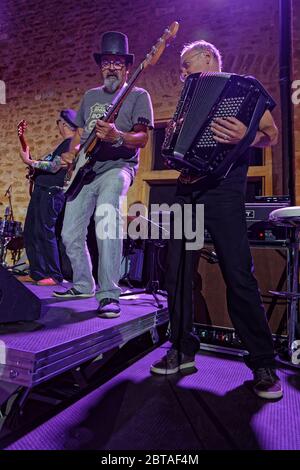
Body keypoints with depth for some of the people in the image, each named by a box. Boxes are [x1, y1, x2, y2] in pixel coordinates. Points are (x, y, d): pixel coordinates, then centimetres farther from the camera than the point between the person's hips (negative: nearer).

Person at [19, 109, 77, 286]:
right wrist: (31, 161, 12)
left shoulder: (71, 144, -9)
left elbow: (54, 167, -18)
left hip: (52, 193, -10)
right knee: (30, 232, 10)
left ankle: (54, 276, -7)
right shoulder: (65, 144, 22)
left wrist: (29, 162, -11)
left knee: (44, 232, -13)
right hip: (41, 191, 10)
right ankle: (36, 273, 15)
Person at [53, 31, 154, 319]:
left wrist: (117, 136, -29)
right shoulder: (90, 96, 21)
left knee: (106, 213, -34)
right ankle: (83, 284, 25)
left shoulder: (138, 96, 4)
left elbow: (142, 138, -9)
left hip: (117, 167, -6)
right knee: (70, 234, 3)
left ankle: (108, 294, -27)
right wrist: (71, 154, 3)